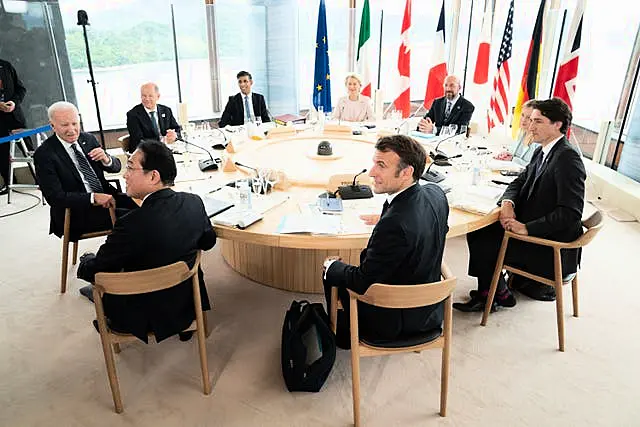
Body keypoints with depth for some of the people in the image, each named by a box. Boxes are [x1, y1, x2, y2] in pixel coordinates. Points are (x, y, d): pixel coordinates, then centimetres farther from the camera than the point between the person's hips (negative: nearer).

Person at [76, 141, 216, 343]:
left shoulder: (133, 224, -31)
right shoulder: (194, 202, -14)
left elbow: (93, 271, -15)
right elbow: (208, 241, 5)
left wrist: (86, 261, 6)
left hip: (147, 318, -5)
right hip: (187, 303, 5)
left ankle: (111, 324, 39)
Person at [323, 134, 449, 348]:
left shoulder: (394, 224, -36)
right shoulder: (435, 194, -11)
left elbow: (362, 282, -24)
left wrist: (332, 266, -6)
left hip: (396, 321, -8)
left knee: (332, 275, 13)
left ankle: (342, 337, 38)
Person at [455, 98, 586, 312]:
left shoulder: (568, 158, -21)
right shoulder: (542, 152, 7)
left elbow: (570, 213, -27)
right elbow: (520, 182, 13)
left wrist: (527, 228, -28)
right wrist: (507, 202, -9)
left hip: (552, 248, -9)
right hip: (528, 225, 9)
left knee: (482, 246, -13)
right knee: (476, 232, 3)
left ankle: (499, 294, 14)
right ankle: (487, 293, 15)